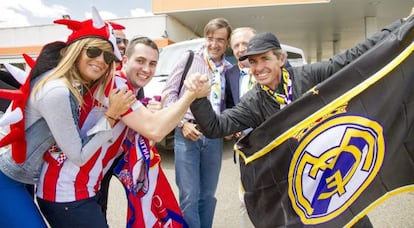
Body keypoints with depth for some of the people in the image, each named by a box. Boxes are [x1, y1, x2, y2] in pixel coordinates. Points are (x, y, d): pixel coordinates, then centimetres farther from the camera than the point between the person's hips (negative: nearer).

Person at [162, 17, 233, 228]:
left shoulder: (228, 70, 9)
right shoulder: (189, 59, 2)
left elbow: (228, 106, 14)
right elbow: (169, 92, -1)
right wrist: (183, 123, -10)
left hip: (214, 137, 3)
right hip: (187, 134, -3)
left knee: (208, 195, 14)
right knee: (189, 196, -2)